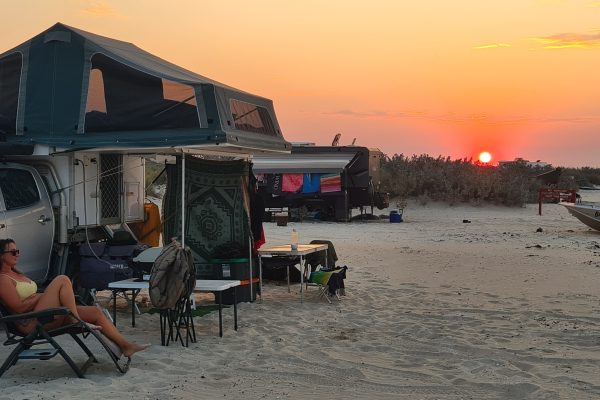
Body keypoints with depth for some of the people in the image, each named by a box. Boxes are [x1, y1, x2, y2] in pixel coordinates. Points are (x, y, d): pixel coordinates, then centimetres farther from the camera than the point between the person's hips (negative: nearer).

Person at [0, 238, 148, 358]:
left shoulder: (16, 274, 24)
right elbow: (18, 307, -16)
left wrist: (42, 295, 5)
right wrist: (41, 295, -10)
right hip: (30, 322, -10)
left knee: (95, 312, -1)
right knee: (62, 280, -25)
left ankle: (125, 345, 1)